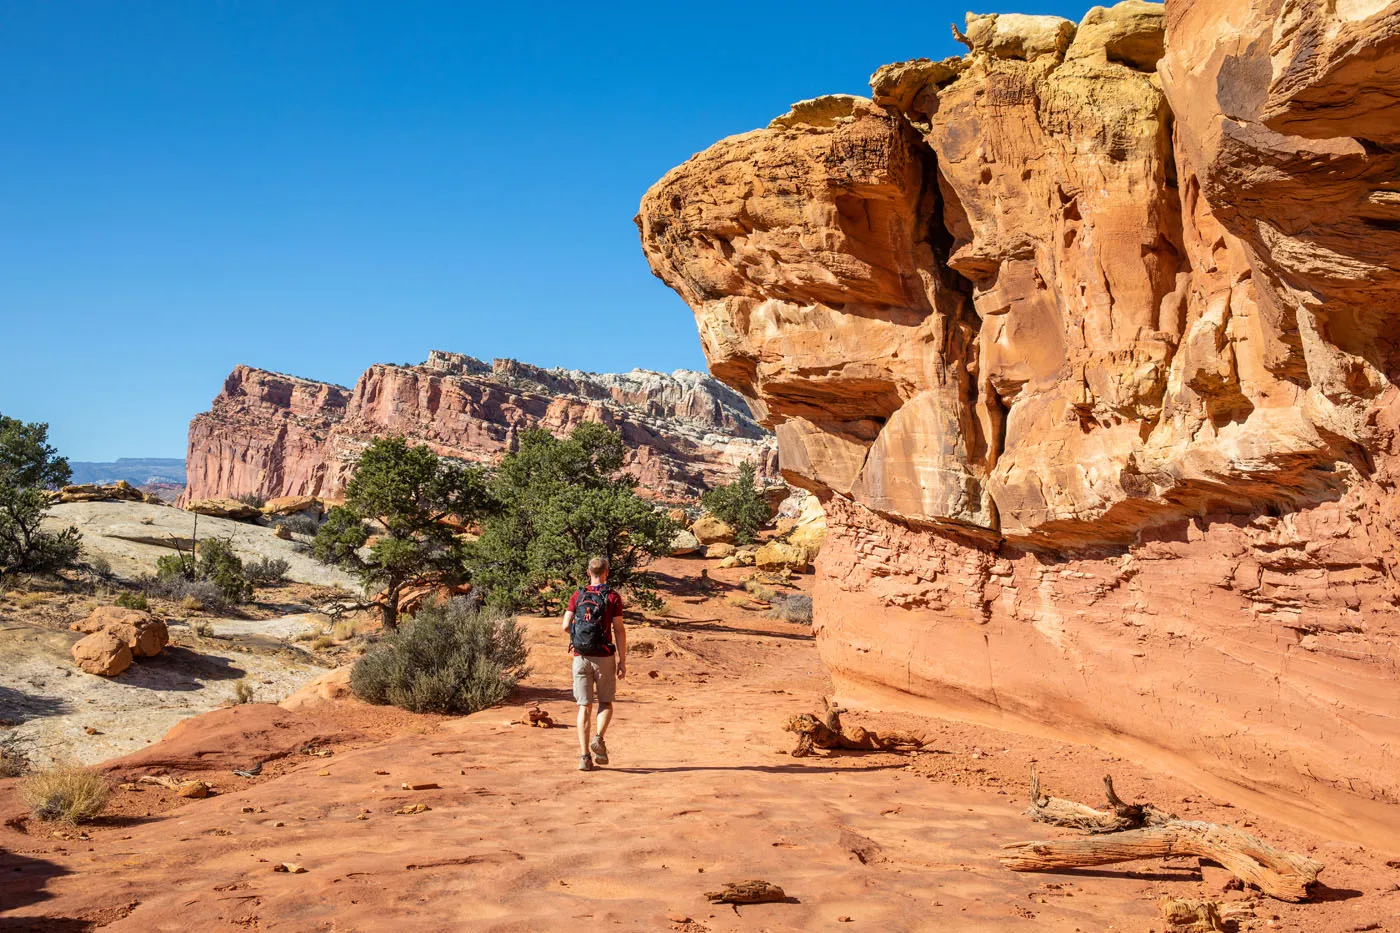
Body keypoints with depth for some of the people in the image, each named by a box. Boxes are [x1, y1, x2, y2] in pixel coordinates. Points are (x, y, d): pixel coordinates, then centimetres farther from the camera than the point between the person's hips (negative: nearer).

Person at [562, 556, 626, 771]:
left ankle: (584, 755, -3)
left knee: (584, 706, 5)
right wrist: (622, 661, -4)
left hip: (580, 657, 2)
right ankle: (598, 739, -10)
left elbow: (566, 626, 0)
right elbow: (619, 630, -7)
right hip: (604, 657, -2)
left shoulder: (577, 596, 5)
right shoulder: (612, 597, -3)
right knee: (605, 702, 14)